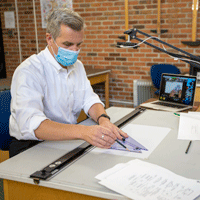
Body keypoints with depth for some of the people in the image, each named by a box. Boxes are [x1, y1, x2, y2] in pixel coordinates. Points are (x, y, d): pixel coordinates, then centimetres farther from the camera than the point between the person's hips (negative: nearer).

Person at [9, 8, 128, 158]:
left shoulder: (77, 66, 9)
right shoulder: (29, 71, -19)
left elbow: (89, 99, 7)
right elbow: (30, 124, -33)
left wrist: (103, 119, -18)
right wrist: (82, 131, -47)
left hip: (68, 140, 7)